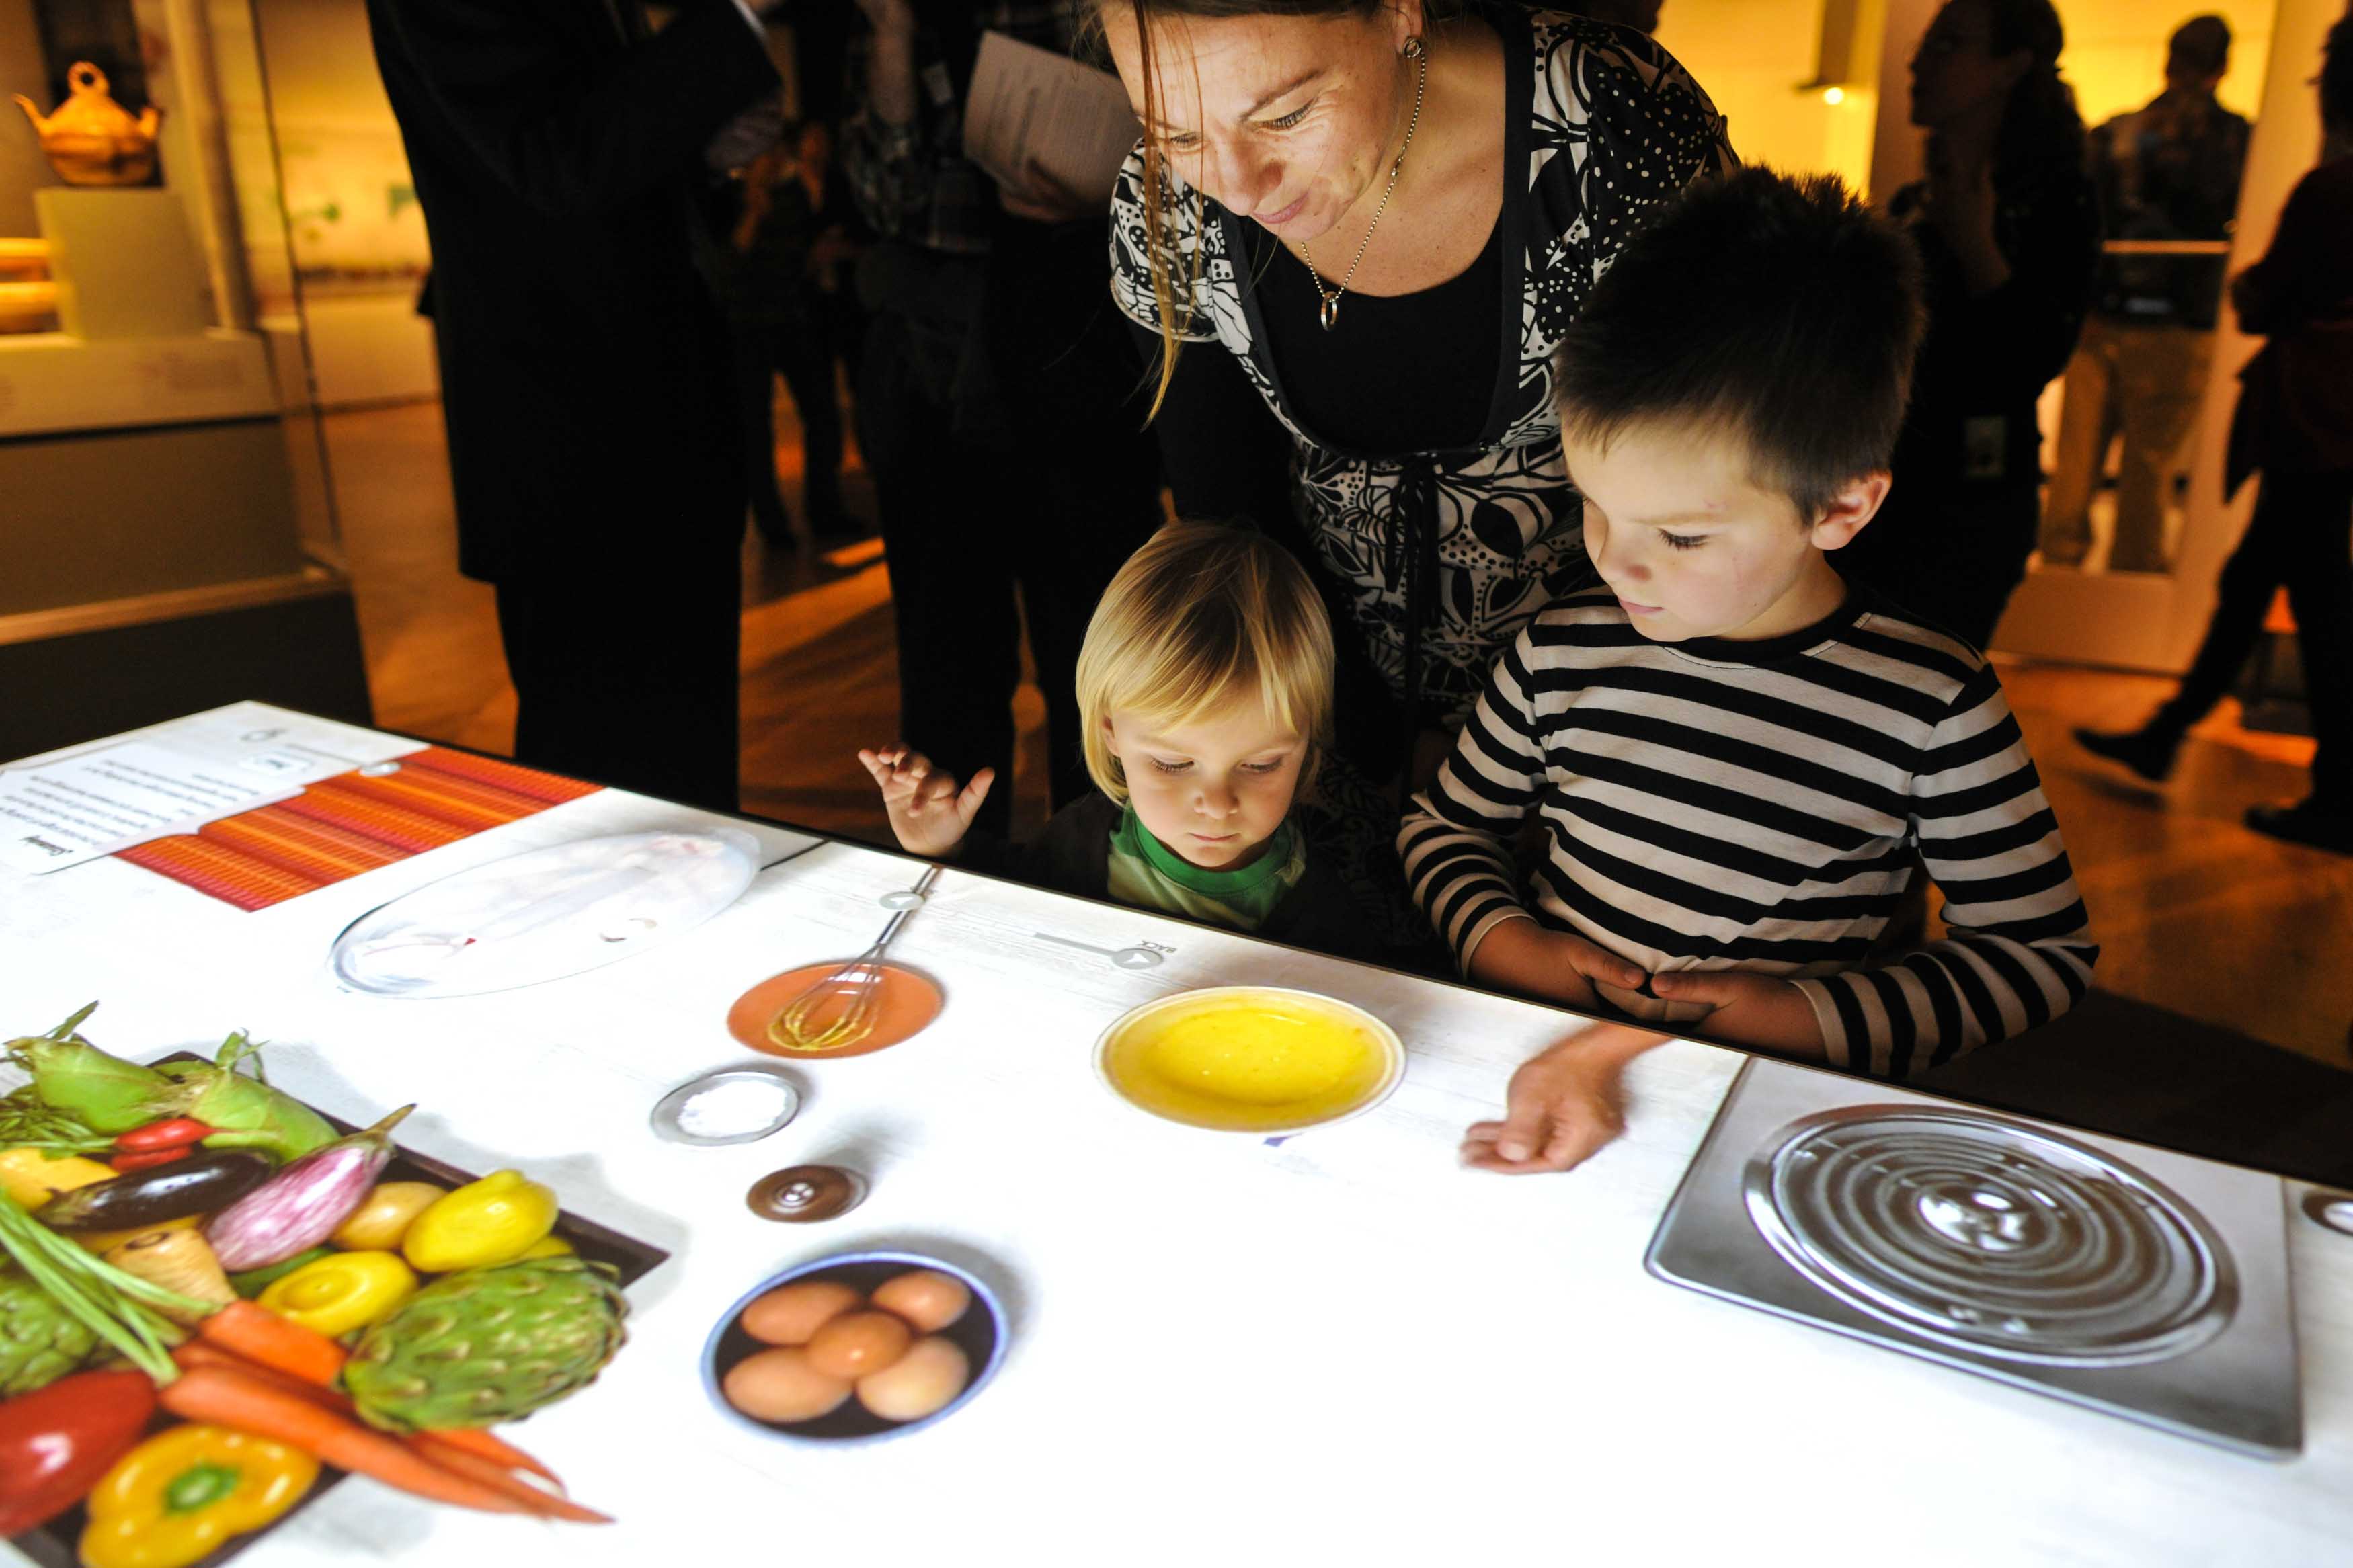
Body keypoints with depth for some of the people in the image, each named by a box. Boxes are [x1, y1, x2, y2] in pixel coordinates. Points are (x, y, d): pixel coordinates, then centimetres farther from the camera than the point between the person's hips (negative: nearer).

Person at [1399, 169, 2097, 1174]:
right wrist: (1516, 951, -6)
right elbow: (1443, 827, 15)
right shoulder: (1560, 654, 1)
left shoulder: (1932, 706, -6)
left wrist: (1796, 1018, -10)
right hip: (1537, 1060, 2)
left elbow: (2040, 953, 3)